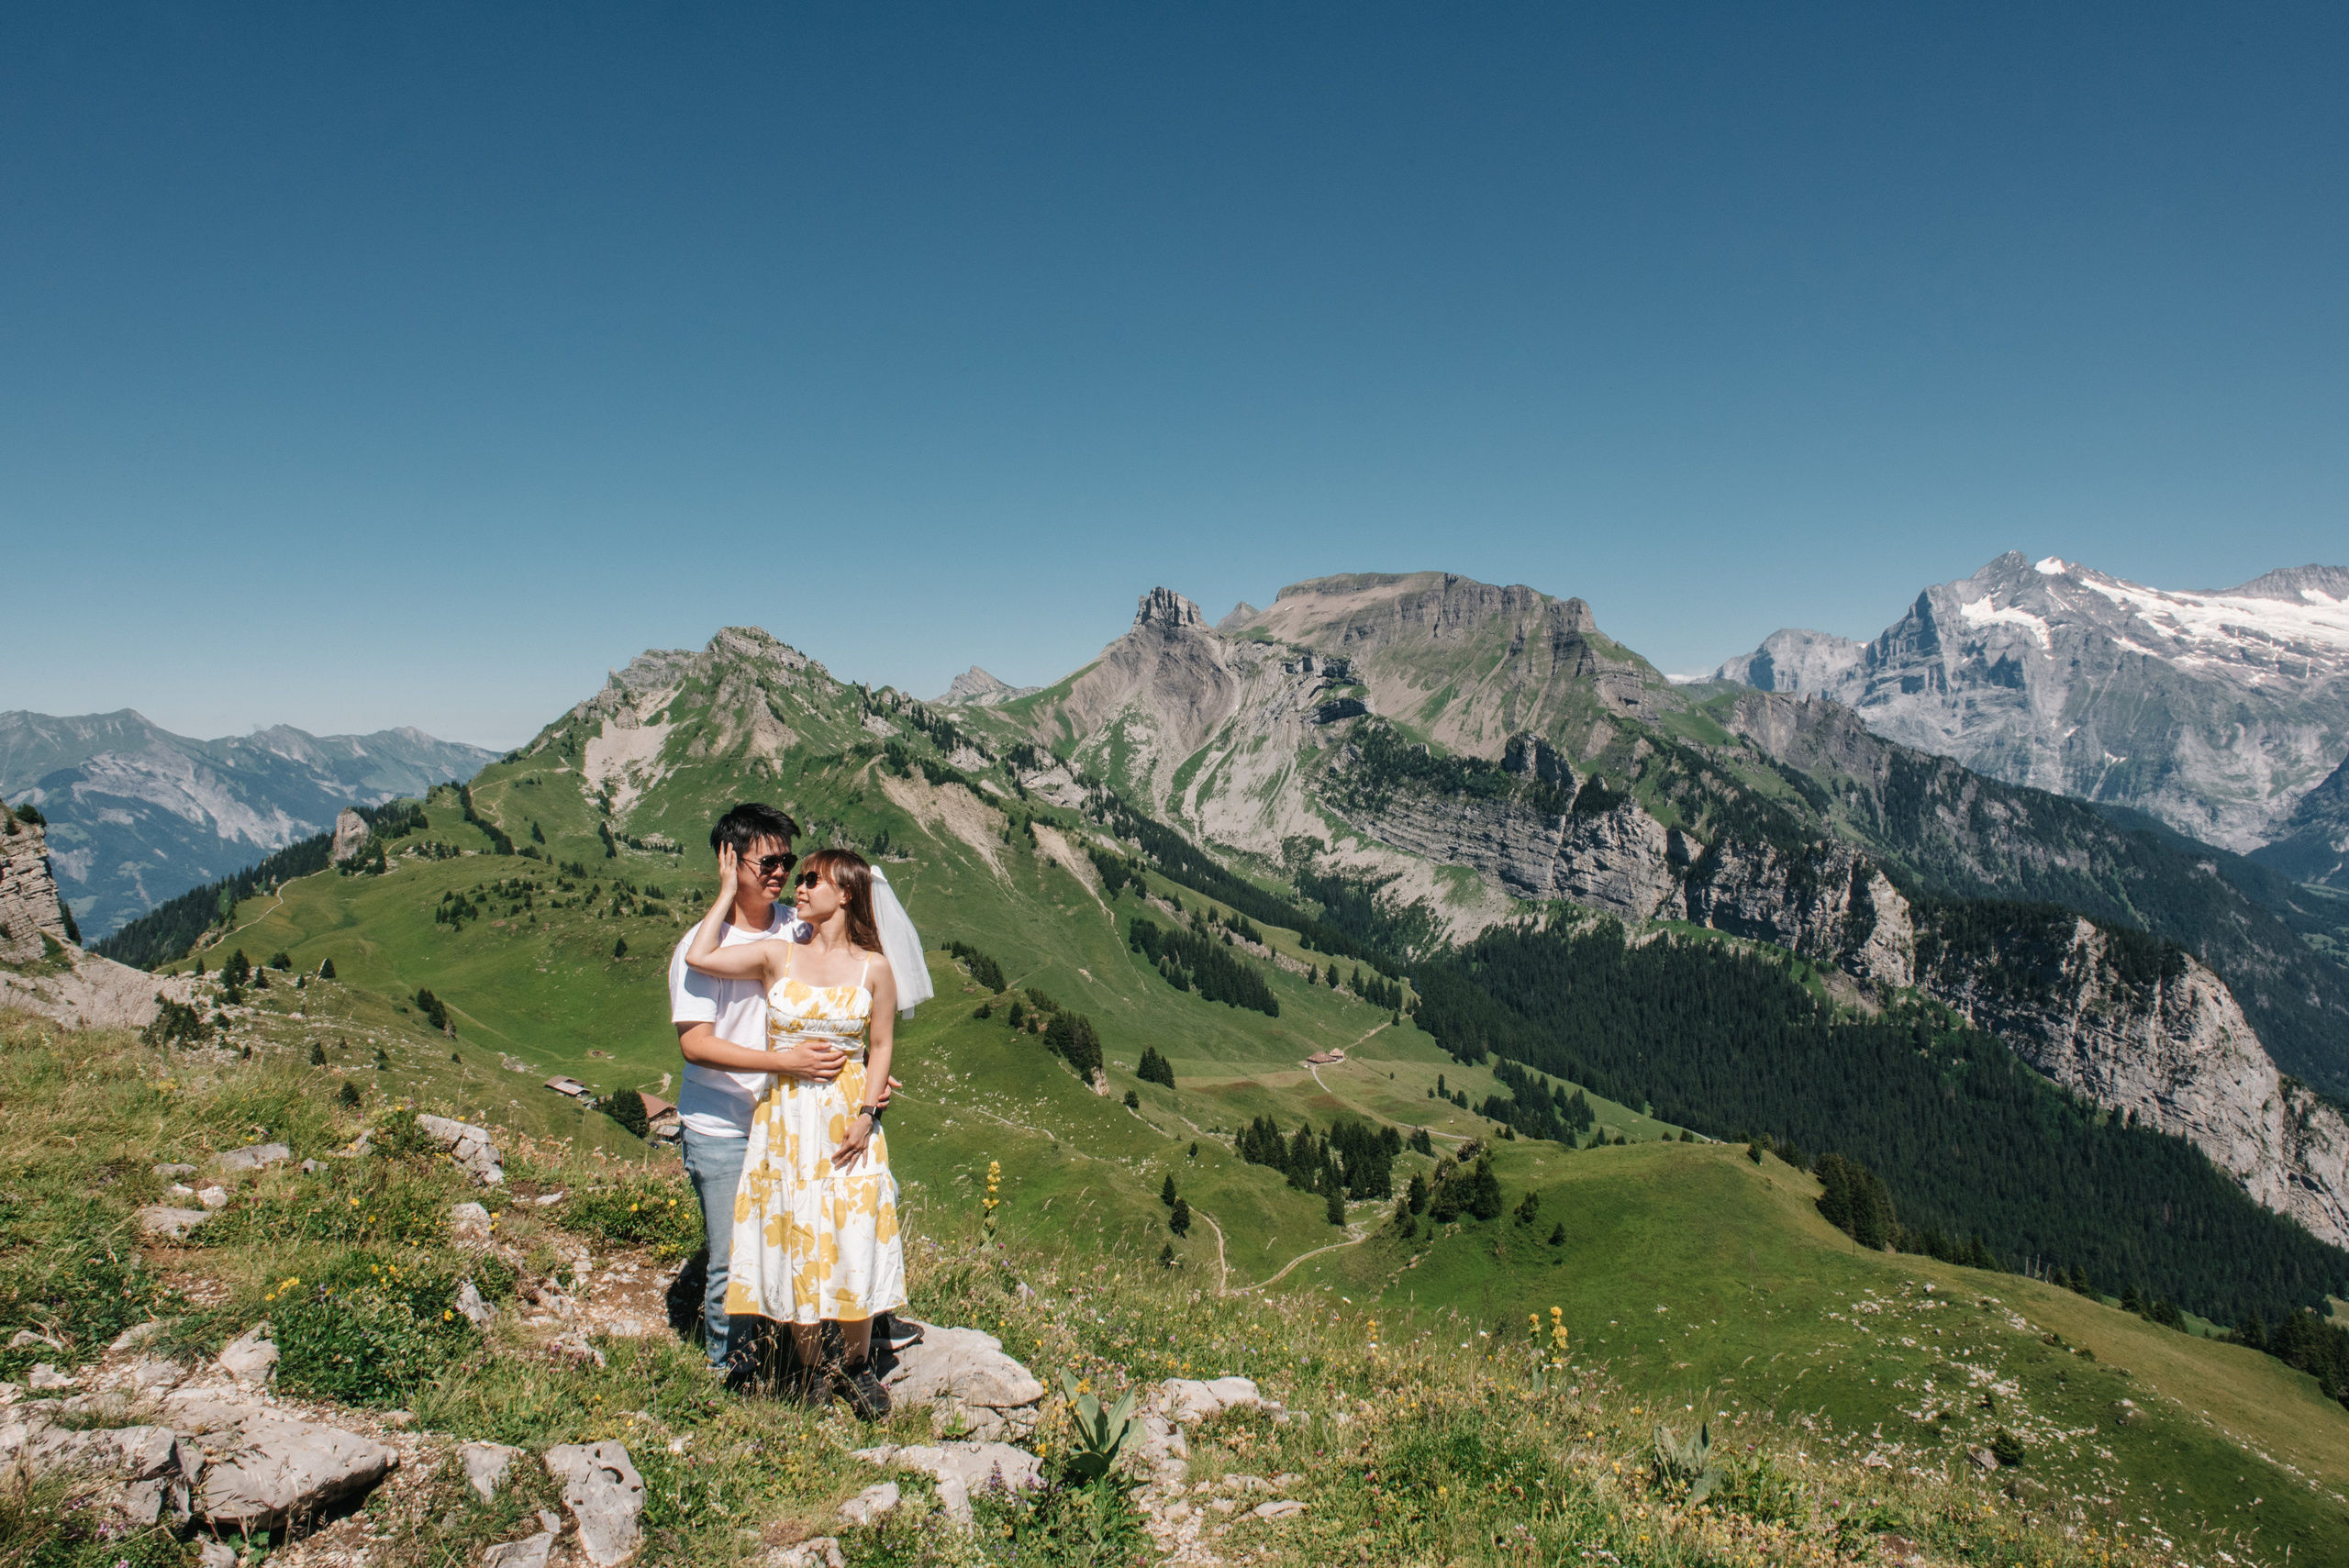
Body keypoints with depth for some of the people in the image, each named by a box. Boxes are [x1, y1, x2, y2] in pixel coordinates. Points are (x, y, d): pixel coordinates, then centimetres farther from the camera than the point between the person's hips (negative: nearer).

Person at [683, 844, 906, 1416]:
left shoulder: (873, 967, -1)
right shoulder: (777, 956, 1)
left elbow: (881, 1046, 4)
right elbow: (698, 957, -12)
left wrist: (867, 1114, -7)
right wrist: (728, 891, -3)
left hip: (848, 1120, -1)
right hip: (785, 1119, 1)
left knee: (853, 1238, 0)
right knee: (793, 1242, 4)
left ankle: (856, 1364, 22)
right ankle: (810, 1367, 24)